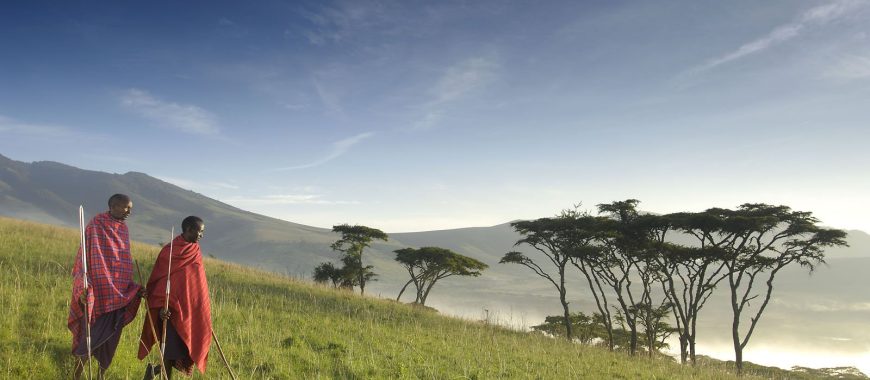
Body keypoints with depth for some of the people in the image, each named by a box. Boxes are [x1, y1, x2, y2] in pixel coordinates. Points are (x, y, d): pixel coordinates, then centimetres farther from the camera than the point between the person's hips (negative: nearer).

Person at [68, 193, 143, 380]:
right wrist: (84, 288, -22)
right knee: (91, 337, -2)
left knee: (110, 338, 11)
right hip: (97, 293, -6)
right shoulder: (96, 226, -8)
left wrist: (134, 288, 10)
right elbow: (83, 258, -11)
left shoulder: (123, 229, 11)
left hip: (118, 295, 6)